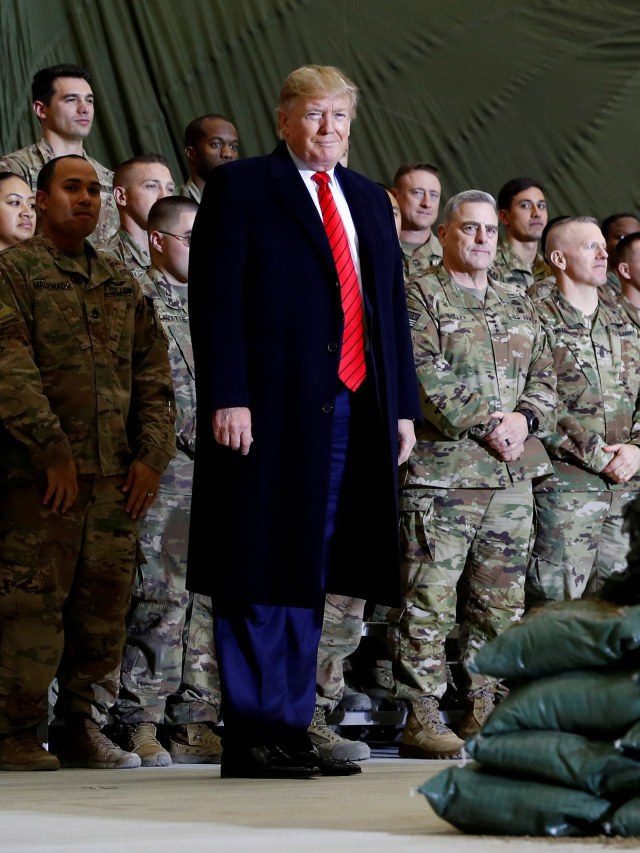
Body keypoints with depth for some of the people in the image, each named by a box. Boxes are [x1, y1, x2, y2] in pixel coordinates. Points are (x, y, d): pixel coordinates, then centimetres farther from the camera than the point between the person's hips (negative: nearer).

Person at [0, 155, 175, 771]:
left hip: (117, 475, 5)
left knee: (104, 606, 5)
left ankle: (85, 728, 14)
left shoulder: (120, 281, 19)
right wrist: (54, 452, -15)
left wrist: (151, 455, 4)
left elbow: (153, 374, 16)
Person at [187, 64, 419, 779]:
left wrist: (403, 405, 14)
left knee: (307, 574, 7)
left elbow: (392, 306, 21)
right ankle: (250, 738, -1)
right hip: (268, 410, -6)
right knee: (258, 575, -4)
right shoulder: (239, 187, 2)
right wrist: (226, 398, -15)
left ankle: (291, 728, 11)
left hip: (352, 411, 6)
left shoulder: (369, 200, 21)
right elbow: (215, 299, -6)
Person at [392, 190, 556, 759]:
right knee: (430, 603, -7)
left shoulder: (518, 305, 20)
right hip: (441, 471, -6)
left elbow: (544, 376, 15)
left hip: (513, 476, 6)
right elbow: (428, 378, -12)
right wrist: (486, 427, -16)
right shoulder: (419, 298, 0)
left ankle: (485, 710, 16)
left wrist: (525, 418, -5)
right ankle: (422, 719, -3)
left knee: (501, 602, 8)